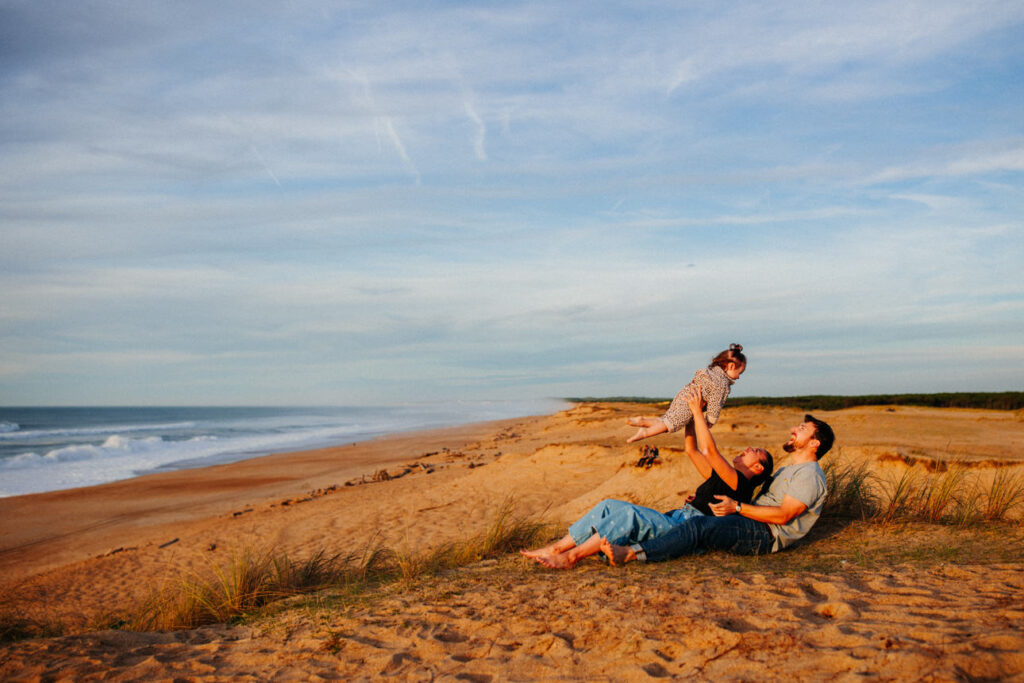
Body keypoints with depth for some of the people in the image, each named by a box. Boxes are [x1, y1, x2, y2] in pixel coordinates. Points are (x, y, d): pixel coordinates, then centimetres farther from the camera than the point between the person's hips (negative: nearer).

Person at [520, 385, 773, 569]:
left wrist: (697, 410, -5)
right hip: (671, 520, 9)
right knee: (610, 506, -4)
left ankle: (571, 557, -36)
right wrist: (691, 410, 28)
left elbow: (709, 450, -11)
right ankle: (555, 549, -11)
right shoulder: (720, 479, 30)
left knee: (630, 513, -33)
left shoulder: (740, 484, 2)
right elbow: (692, 450, 34)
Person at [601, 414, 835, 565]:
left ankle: (631, 553, -41)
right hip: (752, 527, 10)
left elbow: (782, 516, -16)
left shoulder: (809, 475, -5)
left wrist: (737, 508, -18)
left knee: (700, 526, -30)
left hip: (767, 535, -10)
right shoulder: (786, 471, 28)